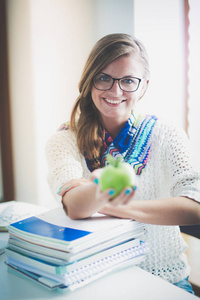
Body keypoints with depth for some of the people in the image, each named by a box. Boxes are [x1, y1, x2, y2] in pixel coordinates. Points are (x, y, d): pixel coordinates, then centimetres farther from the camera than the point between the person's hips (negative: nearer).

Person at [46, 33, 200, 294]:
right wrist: (100, 191, -44)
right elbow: (74, 206, -22)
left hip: (163, 278, 1)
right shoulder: (65, 141, -4)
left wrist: (115, 207, -24)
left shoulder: (166, 137, -3)